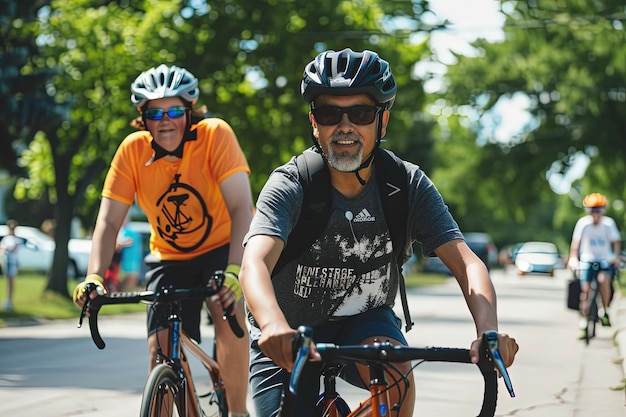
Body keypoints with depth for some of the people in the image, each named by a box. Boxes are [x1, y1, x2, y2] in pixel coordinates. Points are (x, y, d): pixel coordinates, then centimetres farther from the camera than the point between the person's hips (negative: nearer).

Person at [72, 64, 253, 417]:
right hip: (170, 258, 3)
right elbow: (109, 221, -13)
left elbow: (241, 207, -29)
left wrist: (235, 271, -42)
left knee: (229, 309, -30)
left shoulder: (215, 134, -21)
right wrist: (94, 277, -29)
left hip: (223, 247, -3)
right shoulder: (134, 149, -13)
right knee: (161, 348, -10)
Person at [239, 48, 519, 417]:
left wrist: (489, 331, -44)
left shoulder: (408, 185, -14)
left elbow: (466, 262, -23)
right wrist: (276, 327, -61)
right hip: (288, 342, 0)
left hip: (366, 324, 0)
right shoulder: (289, 186, -22)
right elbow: (254, 263, -39)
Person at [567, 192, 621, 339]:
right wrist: (573, 258, -21)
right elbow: (576, 242, -10)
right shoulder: (583, 223, -10)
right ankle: (583, 324, 3)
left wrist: (616, 257, -18)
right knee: (585, 290, -8)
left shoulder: (608, 223, -7)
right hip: (587, 260, 0)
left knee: (603, 279, -29)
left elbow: (616, 241, -5)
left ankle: (605, 311, -10)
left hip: (605, 260, 0)